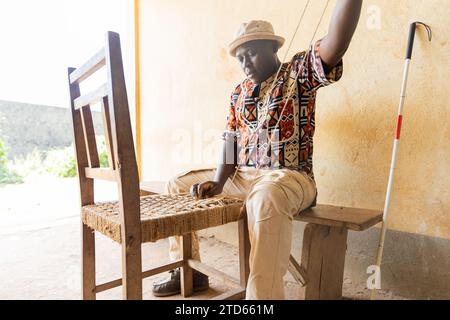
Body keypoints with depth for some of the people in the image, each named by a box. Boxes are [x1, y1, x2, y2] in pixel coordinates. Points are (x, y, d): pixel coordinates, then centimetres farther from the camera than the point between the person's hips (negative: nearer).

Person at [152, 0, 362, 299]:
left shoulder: (299, 71, 0)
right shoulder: (239, 92, 14)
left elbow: (337, 42, -21)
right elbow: (231, 141, 7)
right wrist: (218, 181, -9)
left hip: (289, 176, -6)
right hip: (241, 177, 7)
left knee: (266, 198, -42)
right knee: (177, 185, 7)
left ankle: (264, 294, -28)